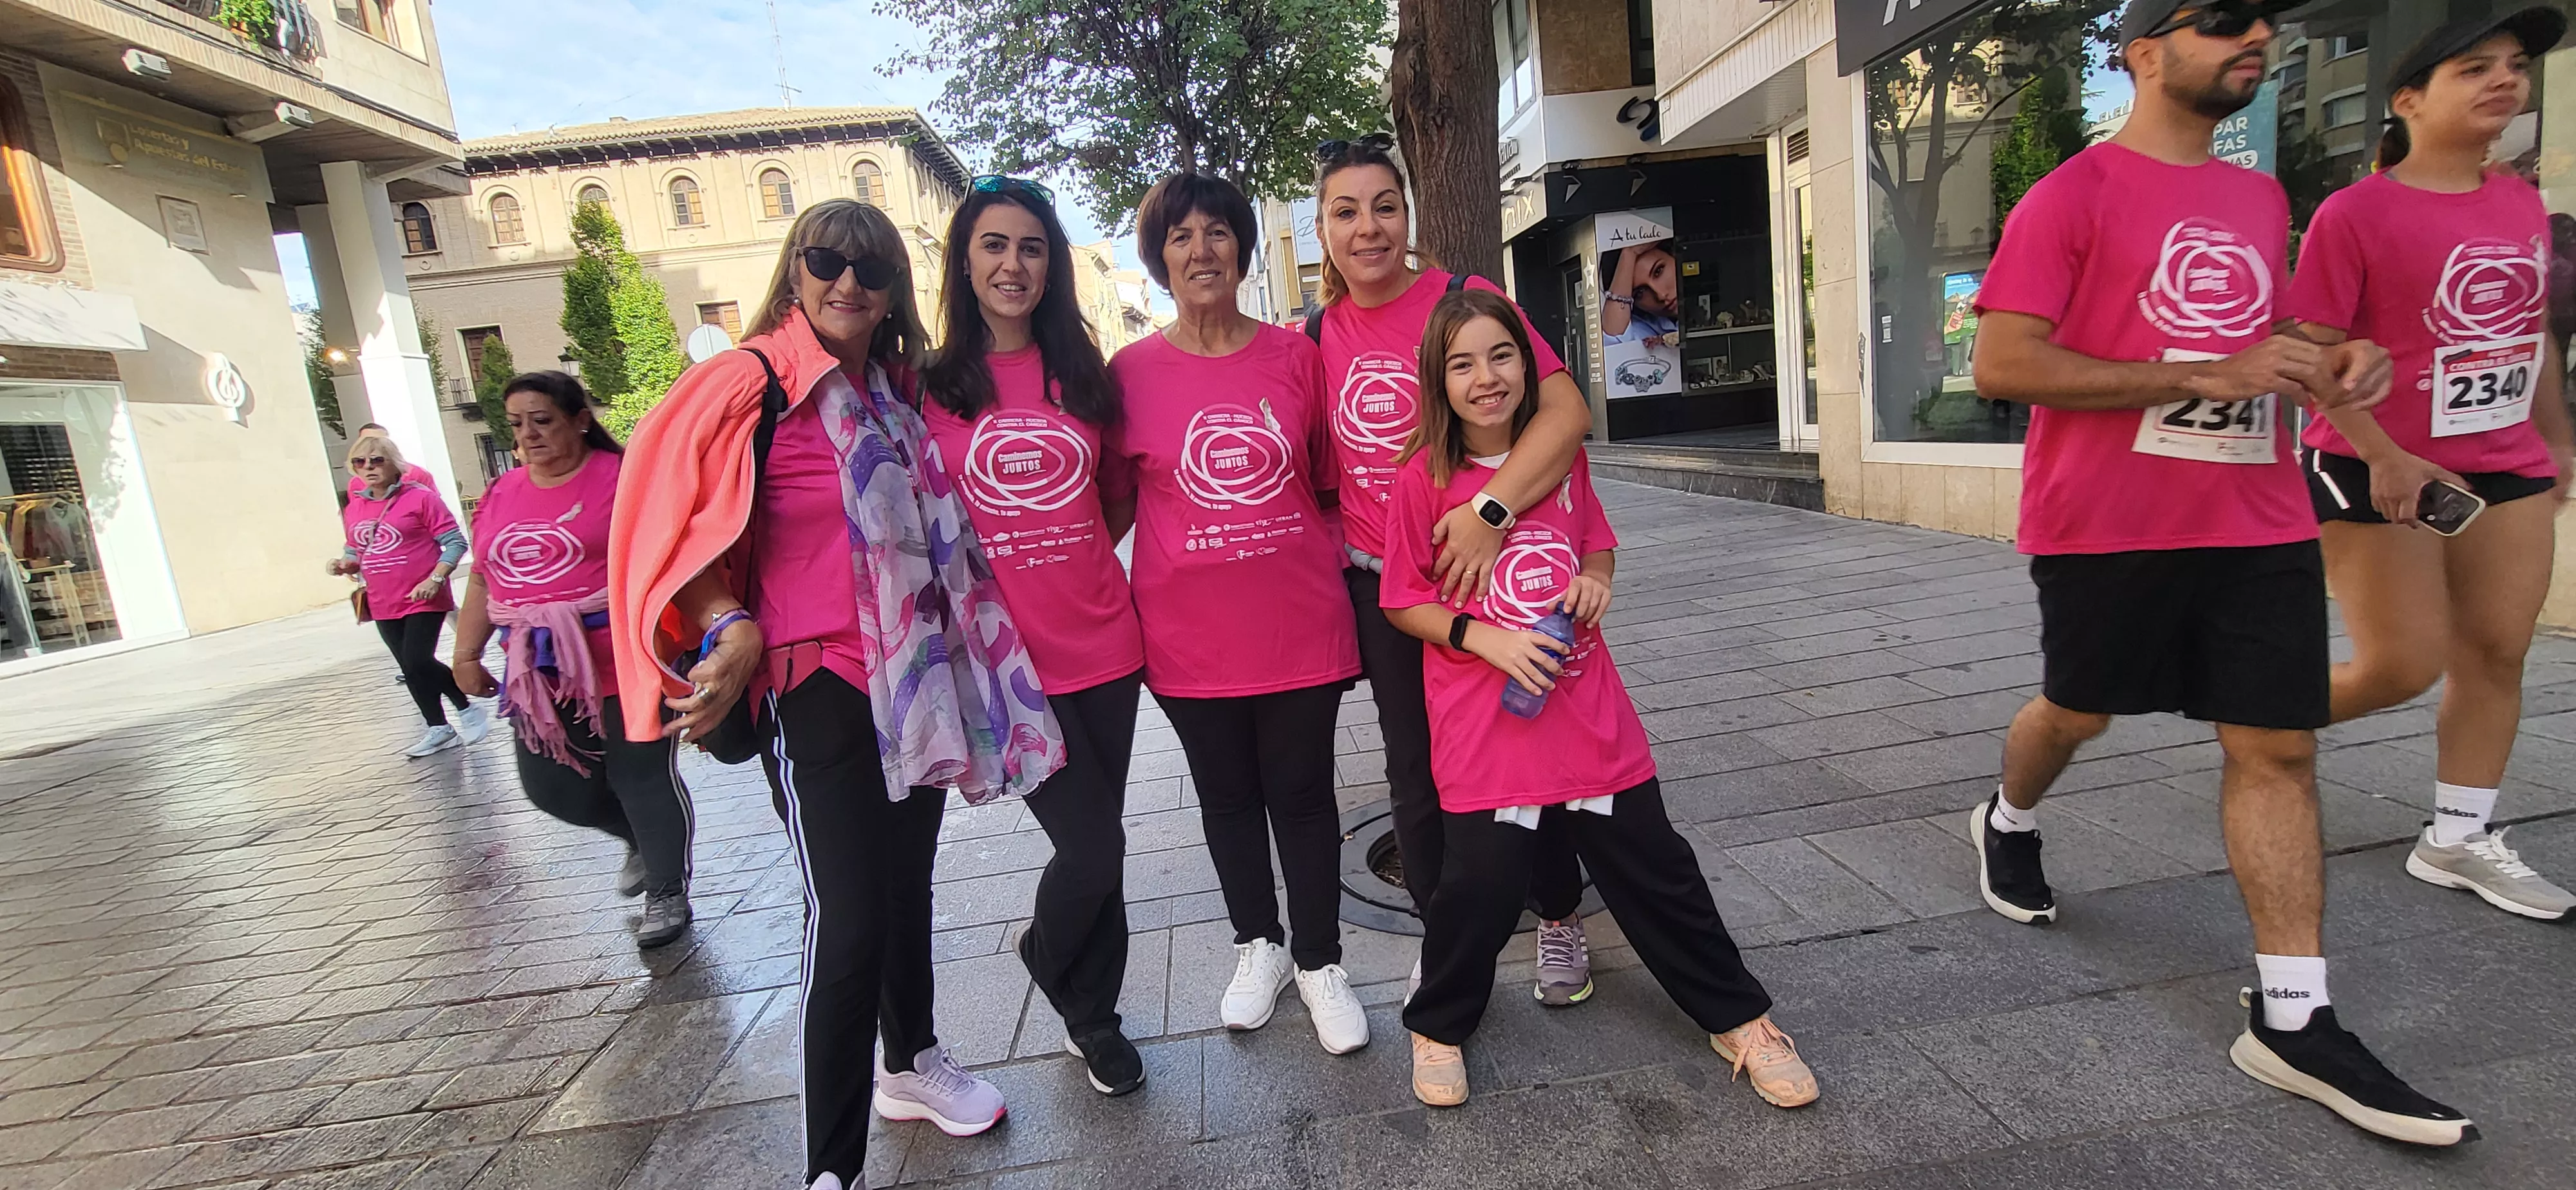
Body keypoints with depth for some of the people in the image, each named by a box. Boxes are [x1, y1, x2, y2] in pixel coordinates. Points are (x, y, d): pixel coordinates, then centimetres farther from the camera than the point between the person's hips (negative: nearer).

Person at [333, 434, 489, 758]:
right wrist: (345, 564, -4)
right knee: (411, 668, 12)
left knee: (418, 661, -13)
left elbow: (455, 542, -12)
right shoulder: (353, 509, 7)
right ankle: (438, 730, 25)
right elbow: (355, 551, 18)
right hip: (383, 605, 6)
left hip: (424, 600, -6)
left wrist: (435, 579, -20)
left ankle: (469, 708, 10)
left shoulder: (421, 498, -11)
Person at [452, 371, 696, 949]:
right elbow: (483, 579, 17)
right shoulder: (501, 494, 11)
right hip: (540, 676, 7)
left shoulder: (621, 477, -8)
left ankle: (667, 893, 20)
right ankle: (642, 840, 40)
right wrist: (467, 654, 15)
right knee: (553, 786, 13)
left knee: (643, 778, 2)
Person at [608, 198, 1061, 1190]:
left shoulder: (895, 391, 12)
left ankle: (911, 1064, 40)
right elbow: (680, 520, -12)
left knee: (907, 884, 19)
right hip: (818, 689, -7)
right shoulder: (750, 384, -8)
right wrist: (731, 628, -23)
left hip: (915, 680, 7)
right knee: (850, 920, -9)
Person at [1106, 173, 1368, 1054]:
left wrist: (1333, 560, 3)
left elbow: (1330, 482, 9)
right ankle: (1259, 945, 39)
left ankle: (1319, 961, 30)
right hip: (1190, 633, 1)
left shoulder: (1296, 356, 1)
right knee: (1228, 796, 16)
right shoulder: (1130, 372, -1)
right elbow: (1114, 500, 8)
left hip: (1300, 621, 0)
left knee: (1303, 794, 9)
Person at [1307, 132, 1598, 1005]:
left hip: (1480, 564, -3)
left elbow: (1568, 411, -22)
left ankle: (1559, 918, 32)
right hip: (1382, 582, 4)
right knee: (1416, 768, 14)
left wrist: (1489, 510, -31)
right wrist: (1341, 544, 6)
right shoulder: (1319, 334, 3)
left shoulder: (1463, 299, -11)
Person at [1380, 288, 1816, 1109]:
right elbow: (1403, 602, -2)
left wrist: (1594, 578, -4)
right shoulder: (1424, 479, -7)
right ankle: (1439, 1027, 27)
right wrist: (1482, 636, -17)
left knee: (1656, 870, 11)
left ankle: (1738, 1017, 32)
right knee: (1479, 887, -2)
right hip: (1482, 726, -3)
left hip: (1590, 713, 4)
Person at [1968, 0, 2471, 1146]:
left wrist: (2328, 363, 5)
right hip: (2107, 525, -6)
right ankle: (2006, 825, 44)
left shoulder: (2260, 200, 16)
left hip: (2259, 522, 6)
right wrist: (2201, 375, -20)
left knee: (2279, 747, 2)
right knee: (2077, 711, 11)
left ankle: (2291, 1021, 9)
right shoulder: (2070, 197, -6)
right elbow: (2001, 367, -15)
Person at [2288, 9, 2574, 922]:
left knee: (2497, 652, 7)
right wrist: (2384, 457, -21)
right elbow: (2311, 352, -16)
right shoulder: (2355, 213, -12)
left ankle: (2458, 842, 18)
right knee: (2404, 667, -5)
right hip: (2376, 474, -7)